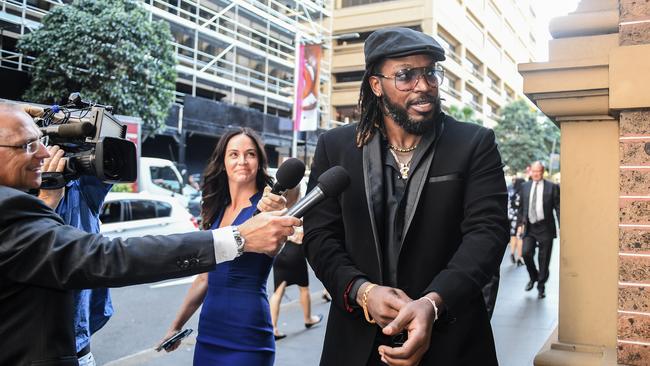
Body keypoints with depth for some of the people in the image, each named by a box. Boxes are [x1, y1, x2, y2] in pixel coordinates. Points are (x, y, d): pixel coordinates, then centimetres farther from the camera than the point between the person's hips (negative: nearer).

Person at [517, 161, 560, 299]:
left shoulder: (552, 187, -1)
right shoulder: (525, 186, 9)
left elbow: (558, 208, -3)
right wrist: (520, 223, 9)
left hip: (545, 228, -2)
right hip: (529, 227, 2)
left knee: (544, 259, 3)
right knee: (526, 253, -12)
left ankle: (541, 286, 21)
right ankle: (533, 277, 17)